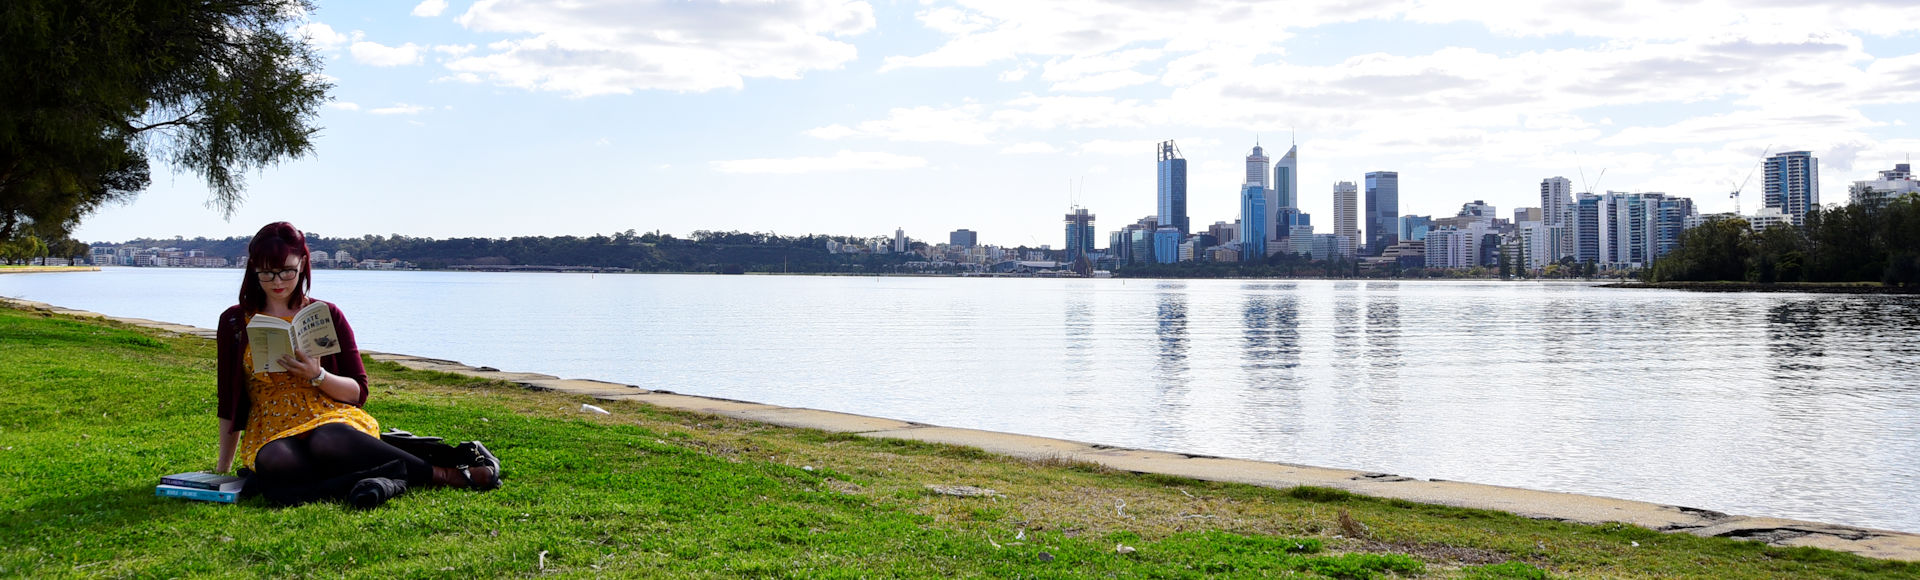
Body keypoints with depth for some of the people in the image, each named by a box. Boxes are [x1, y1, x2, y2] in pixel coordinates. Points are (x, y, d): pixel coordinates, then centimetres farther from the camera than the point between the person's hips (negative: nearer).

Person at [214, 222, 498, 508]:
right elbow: (229, 405, 15)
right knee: (274, 463, -39)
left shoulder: (327, 315, 8)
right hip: (271, 433, 1)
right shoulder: (234, 322, 10)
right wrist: (223, 468, 12)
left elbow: (358, 392, 6)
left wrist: (317, 376, -12)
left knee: (327, 443, -41)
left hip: (332, 420, -1)